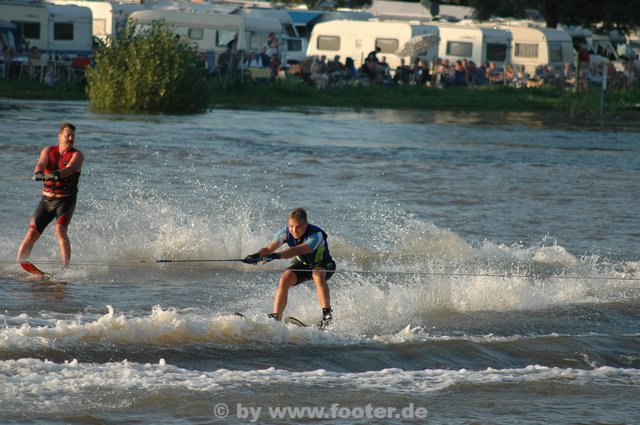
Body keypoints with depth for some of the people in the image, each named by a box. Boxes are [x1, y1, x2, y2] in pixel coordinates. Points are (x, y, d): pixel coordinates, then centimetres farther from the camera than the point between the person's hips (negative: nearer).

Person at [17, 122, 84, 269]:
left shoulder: (76, 155, -5)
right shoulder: (48, 151, 5)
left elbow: (70, 168, -25)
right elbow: (40, 164, -15)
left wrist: (56, 174, -46)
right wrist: (38, 173, -39)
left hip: (66, 200, -3)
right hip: (46, 200, 3)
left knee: (60, 229, -26)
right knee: (32, 234, -3)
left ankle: (66, 267, -30)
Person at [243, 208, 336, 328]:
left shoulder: (316, 235, -34)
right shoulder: (285, 232, -18)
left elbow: (298, 250, -49)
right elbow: (269, 248, -28)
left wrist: (276, 256, -63)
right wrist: (257, 255, -51)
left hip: (323, 264, -5)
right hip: (302, 264, 5)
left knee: (318, 275, -38)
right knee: (285, 279, -23)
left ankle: (327, 313, -31)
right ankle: (276, 316, -21)